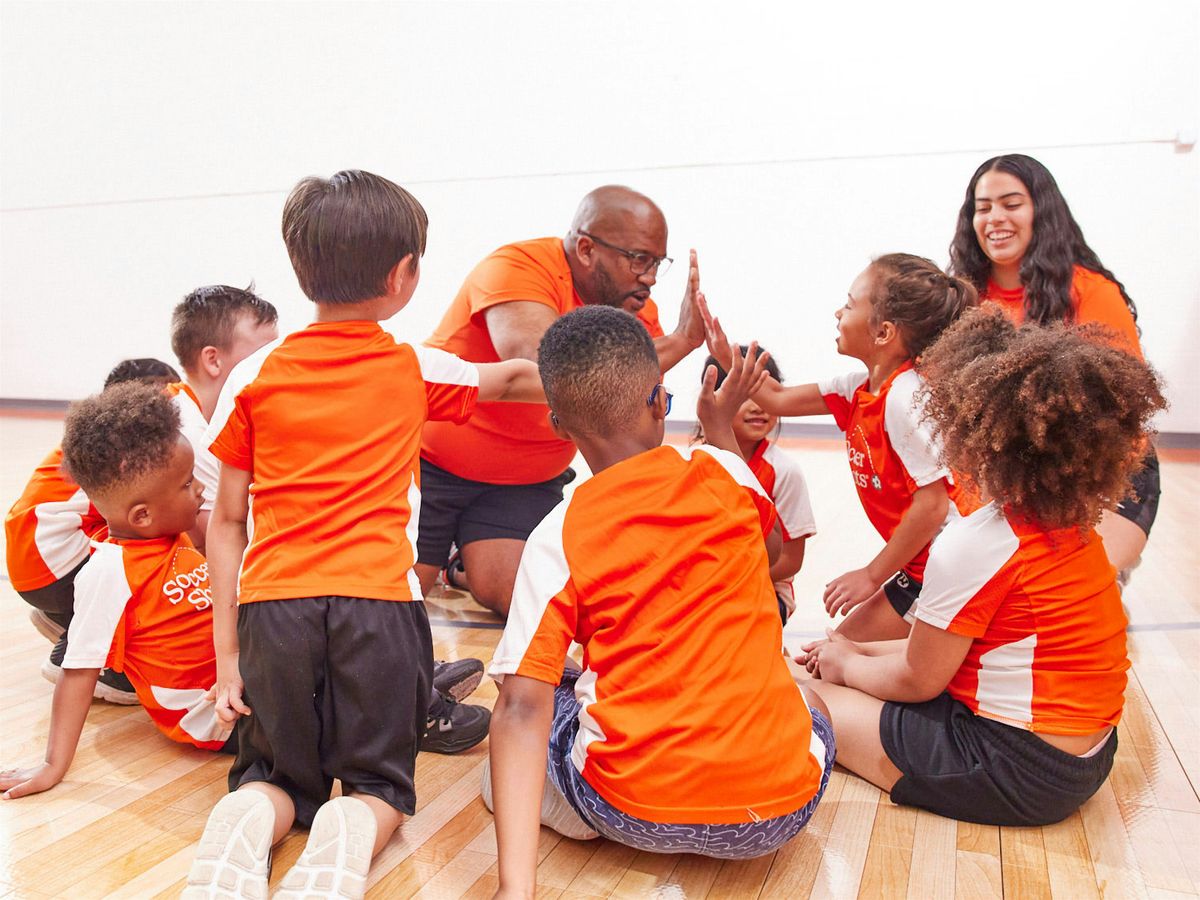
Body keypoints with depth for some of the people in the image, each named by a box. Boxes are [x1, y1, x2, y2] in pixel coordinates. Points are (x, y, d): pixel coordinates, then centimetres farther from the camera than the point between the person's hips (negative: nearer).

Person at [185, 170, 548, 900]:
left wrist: (227, 649, 11)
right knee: (378, 782, 17)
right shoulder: (416, 371, 6)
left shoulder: (254, 378, 8)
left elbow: (228, 521, 7)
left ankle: (239, 838, -11)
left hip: (272, 602, 2)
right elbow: (515, 379, 24)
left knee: (276, 776, 22)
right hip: (378, 601, -1)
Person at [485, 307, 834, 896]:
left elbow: (523, 706, -15)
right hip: (781, 810, 1)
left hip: (632, 811, 0)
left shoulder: (556, 537, -6)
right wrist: (720, 425, 31)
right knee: (813, 718, 34)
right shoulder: (721, 473, -1)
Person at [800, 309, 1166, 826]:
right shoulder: (1073, 527, 3)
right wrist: (863, 654, 12)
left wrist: (847, 665, 5)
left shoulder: (973, 545, -25)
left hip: (1015, 771, -9)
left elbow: (917, 680, -13)